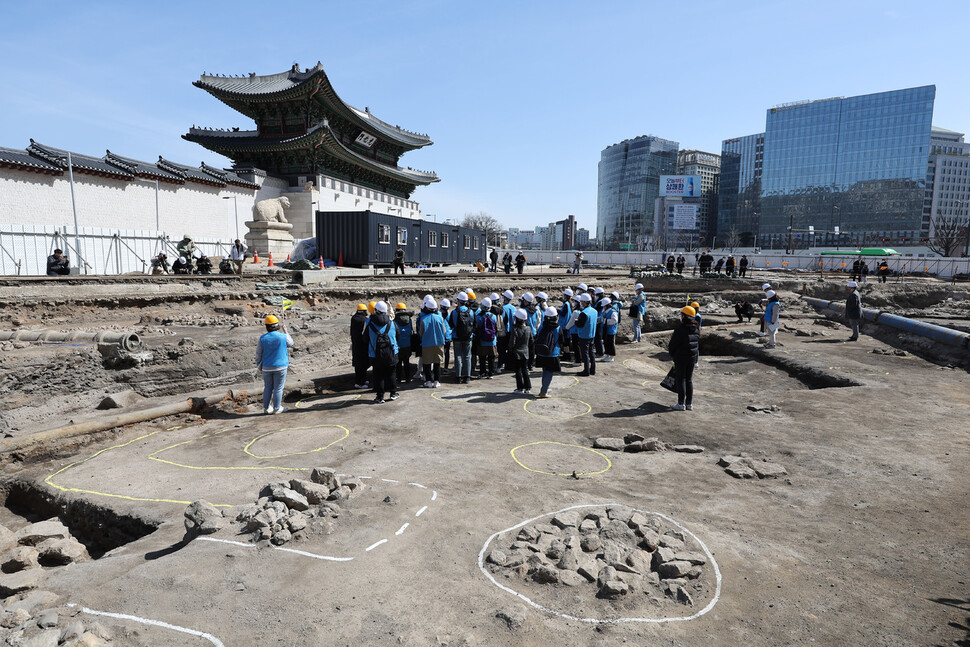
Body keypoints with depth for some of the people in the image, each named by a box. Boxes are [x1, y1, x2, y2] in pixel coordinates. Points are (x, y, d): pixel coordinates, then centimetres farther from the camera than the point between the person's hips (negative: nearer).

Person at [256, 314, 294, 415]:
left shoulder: (263, 338, -5)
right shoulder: (283, 337, -10)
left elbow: (258, 353, 1)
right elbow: (291, 344, 11)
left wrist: (259, 366, 14)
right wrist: (286, 331, 19)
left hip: (267, 368, 3)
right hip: (280, 367, -2)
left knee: (268, 388, 14)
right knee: (278, 388, 6)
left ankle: (267, 408, 20)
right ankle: (277, 408, 11)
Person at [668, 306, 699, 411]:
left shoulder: (680, 330, -19)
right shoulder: (696, 330, 4)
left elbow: (672, 345, -13)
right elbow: (698, 345, 12)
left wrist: (671, 352, 7)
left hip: (680, 359, -7)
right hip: (692, 359, 7)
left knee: (680, 380, 1)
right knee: (689, 380, 13)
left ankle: (681, 404, 4)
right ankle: (689, 404, 18)